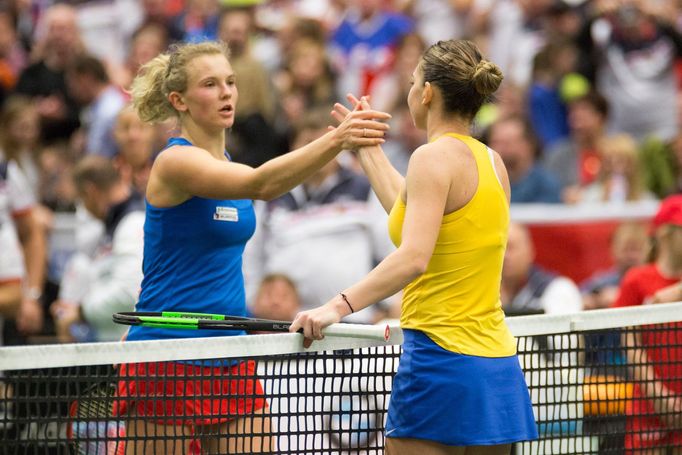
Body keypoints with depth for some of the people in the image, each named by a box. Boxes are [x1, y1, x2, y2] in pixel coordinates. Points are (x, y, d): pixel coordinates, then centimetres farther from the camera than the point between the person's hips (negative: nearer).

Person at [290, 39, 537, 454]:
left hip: (442, 356, -8)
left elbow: (413, 257, -25)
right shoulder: (491, 161, 13)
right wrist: (370, 152, 37)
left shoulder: (434, 157, -12)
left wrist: (339, 306, -31)